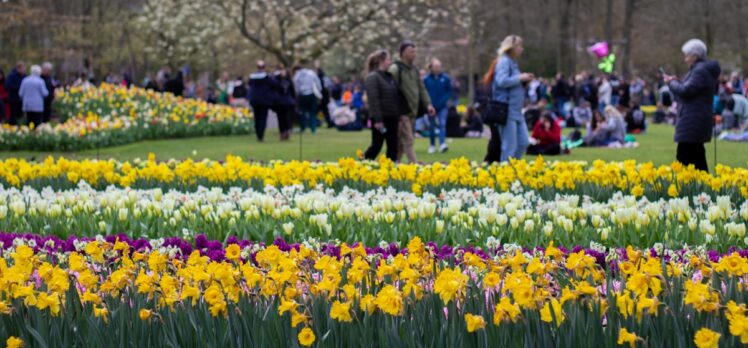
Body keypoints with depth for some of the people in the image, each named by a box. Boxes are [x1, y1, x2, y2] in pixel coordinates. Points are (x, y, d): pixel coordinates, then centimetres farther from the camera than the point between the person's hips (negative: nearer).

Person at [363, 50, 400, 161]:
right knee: (376, 145, -1)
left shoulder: (389, 77, 14)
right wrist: (377, 120, -23)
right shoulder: (373, 77, -12)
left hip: (392, 117, 8)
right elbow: (373, 100, -19)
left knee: (392, 147, 7)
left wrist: (398, 117, 15)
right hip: (381, 118, -8)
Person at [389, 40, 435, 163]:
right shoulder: (395, 69, -9)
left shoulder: (414, 70, 16)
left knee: (400, 142, 12)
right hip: (402, 112, -8)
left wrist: (428, 104, 4)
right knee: (408, 140, -11)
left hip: (413, 112, 8)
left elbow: (422, 88, 18)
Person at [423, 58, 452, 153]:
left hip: (442, 106, 0)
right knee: (431, 127, 10)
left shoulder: (445, 78, -3)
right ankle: (432, 145, 22)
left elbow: (449, 91, 4)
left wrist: (445, 100, -10)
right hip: (431, 106, 1)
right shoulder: (427, 79, -6)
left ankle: (442, 144, -21)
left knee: (442, 124, -13)